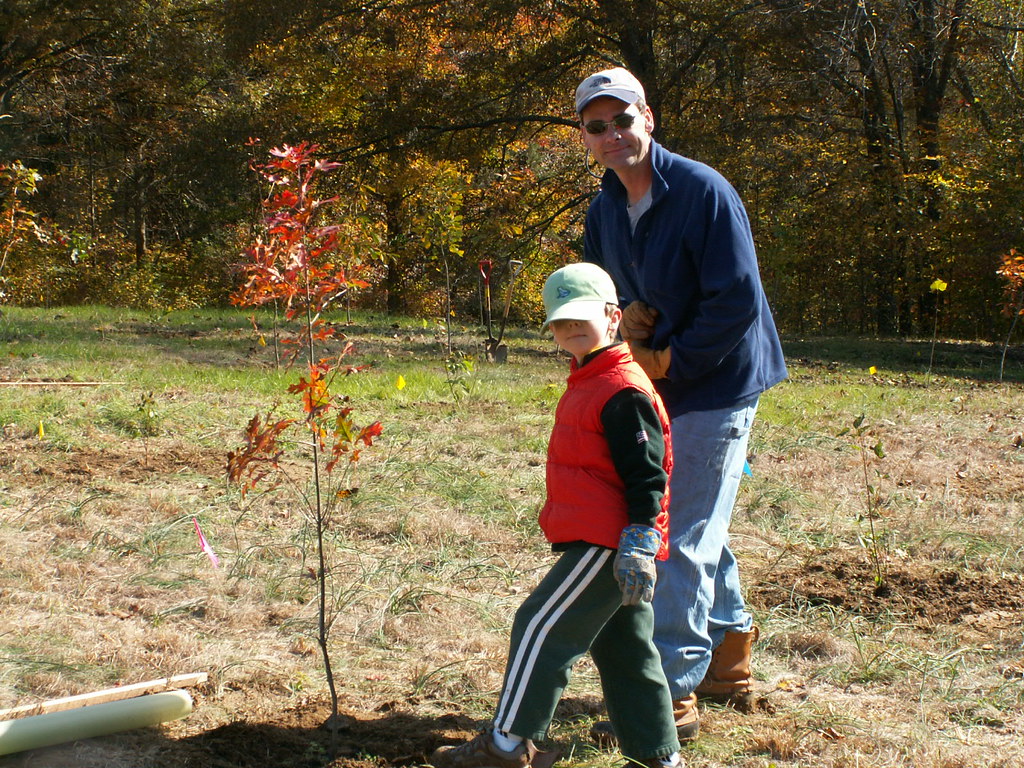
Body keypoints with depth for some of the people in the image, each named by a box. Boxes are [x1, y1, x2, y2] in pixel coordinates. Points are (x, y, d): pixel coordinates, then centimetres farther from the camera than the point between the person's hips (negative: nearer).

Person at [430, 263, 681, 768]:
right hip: (604, 541, 11)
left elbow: (646, 474, -19)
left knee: (542, 626, -8)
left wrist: (638, 545, -23)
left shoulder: (624, 391, -15)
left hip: (606, 543, -11)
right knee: (624, 649, 14)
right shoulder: (588, 382, 16)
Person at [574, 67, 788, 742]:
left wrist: (667, 363, -17)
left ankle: (674, 693, -3)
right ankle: (730, 662, 35)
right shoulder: (604, 211, 5)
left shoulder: (703, 190, -18)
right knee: (697, 529, 19)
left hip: (716, 385, -8)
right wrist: (622, 315, -6)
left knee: (685, 539, -8)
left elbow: (737, 300, -22)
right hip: (661, 390, 9)